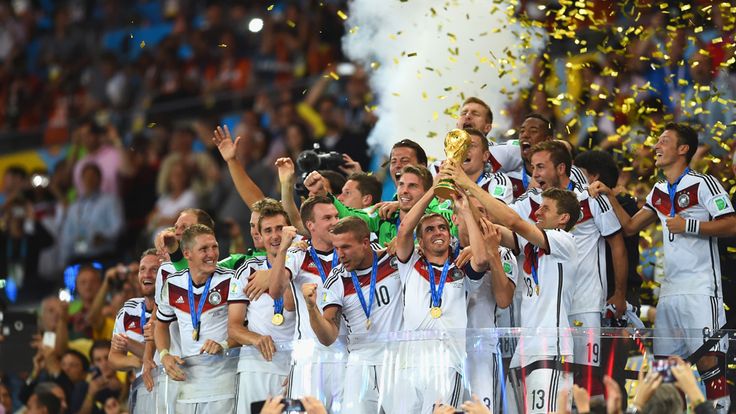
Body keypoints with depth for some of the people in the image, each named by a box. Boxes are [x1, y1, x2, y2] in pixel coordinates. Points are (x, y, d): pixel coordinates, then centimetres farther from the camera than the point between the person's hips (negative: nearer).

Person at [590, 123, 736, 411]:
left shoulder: (703, 184, -6)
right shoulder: (659, 192, 18)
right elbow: (630, 226, 23)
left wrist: (688, 226, -18)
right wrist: (609, 195, 14)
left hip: (700, 290, -8)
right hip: (669, 291, 8)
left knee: (708, 360, -15)